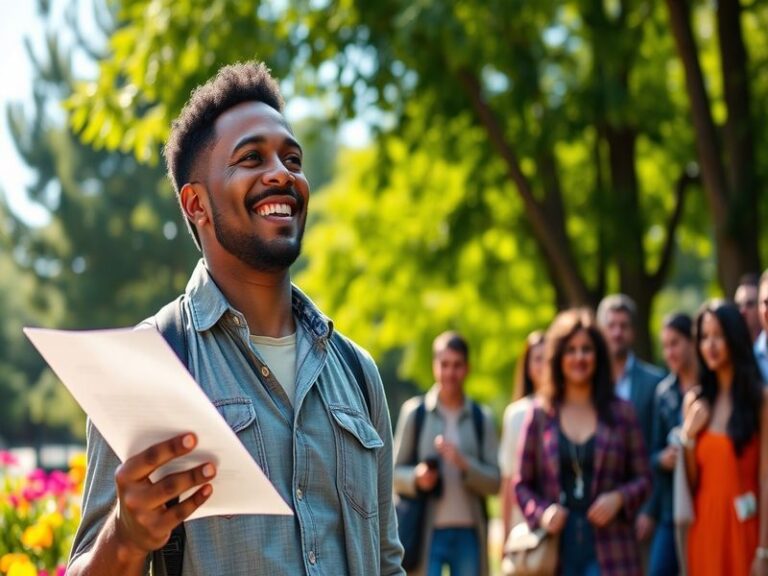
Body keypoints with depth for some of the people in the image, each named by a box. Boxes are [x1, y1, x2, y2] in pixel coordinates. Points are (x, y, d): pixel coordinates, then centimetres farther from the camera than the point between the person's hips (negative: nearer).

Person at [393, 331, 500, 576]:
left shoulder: (481, 418, 6)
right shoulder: (414, 411, 2)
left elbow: (494, 481, 2)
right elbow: (394, 472, 5)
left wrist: (464, 464, -15)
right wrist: (416, 477, -16)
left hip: (469, 534, 2)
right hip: (428, 533, -2)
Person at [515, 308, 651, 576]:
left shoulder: (621, 412, 6)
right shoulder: (540, 415, 6)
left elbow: (643, 477, 8)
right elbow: (522, 484, 9)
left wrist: (619, 498, -12)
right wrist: (541, 512, -10)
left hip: (608, 551, -1)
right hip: (556, 551, 1)